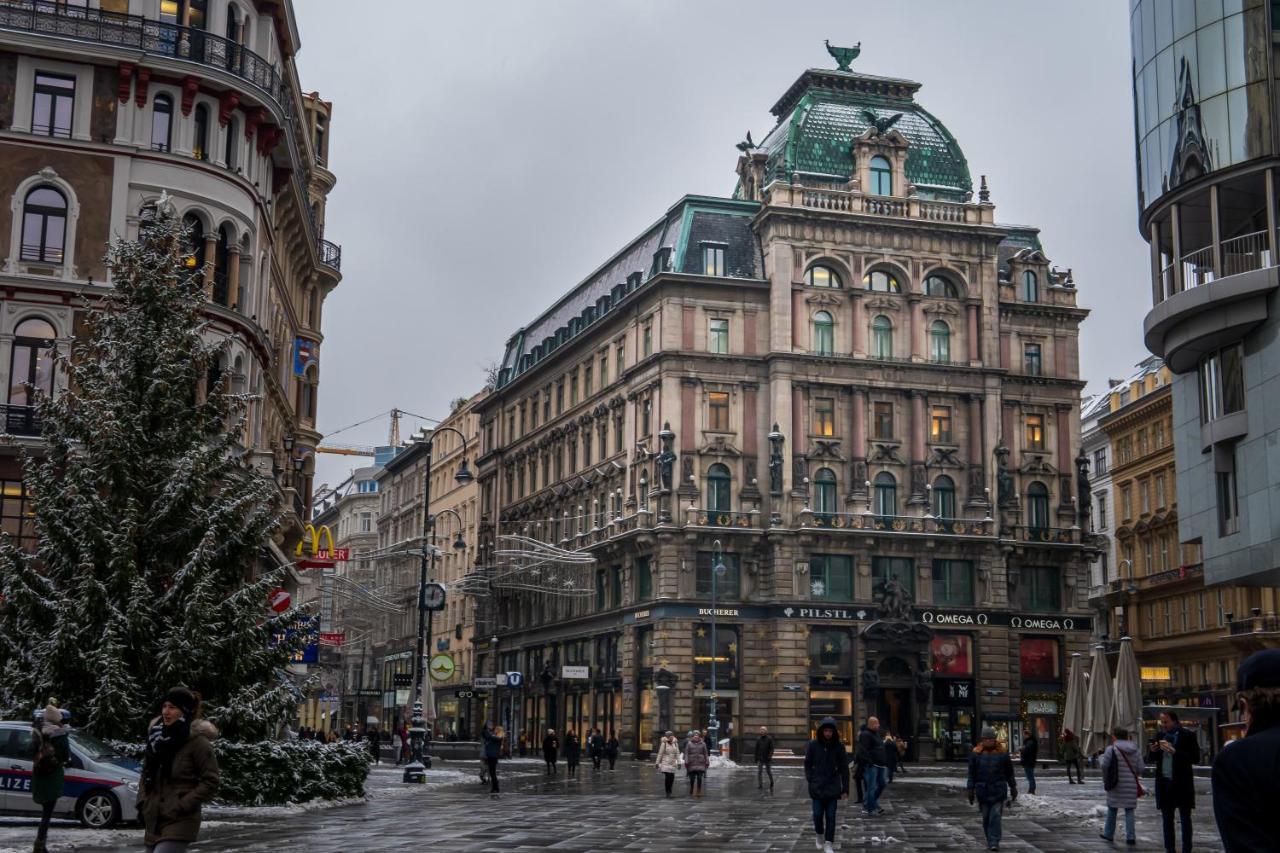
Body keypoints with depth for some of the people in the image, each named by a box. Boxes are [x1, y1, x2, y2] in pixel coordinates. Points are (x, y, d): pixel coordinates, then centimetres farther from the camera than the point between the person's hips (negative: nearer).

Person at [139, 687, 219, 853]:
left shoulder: (198, 742, -12)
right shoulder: (157, 735, 8)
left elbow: (210, 783, -11)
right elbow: (146, 774, 17)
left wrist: (182, 806, -17)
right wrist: (142, 803, 4)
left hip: (180, 822, -7)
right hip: (154, 821, 7)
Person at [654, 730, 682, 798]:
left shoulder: (675, 744, 8)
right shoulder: (664, 744, -4)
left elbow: (677, 754, 8)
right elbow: (660, 754, -2)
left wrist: (679, 763, 1)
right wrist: (657, 763, 0)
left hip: (673, 764, 4)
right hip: (665, 764, -4)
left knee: (672, 778, 1)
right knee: (667, 778, -13)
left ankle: (669, 792, 16)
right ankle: (668, 793, -5)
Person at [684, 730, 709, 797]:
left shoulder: (703, 744, 7)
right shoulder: (689, 744, 4)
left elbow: (705, 754, 10)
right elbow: (686, 753, 2)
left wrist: (707, 762, 7)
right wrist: (686, 762, -7)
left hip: (700, 764, 0)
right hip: (692, 763, 0)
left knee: (699, 778, -6)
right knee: (692, 778, 1)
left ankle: (699, 792, 3)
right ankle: (691, 791, 17)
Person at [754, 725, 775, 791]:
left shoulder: (769, 738, -4)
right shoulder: (758, 739, 6)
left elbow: (771, 748, -6)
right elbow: (756, 749, 10)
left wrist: (770, 756, -17)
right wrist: (756, 758, 8)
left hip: (767, 758, -2)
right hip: (760, 759, 2)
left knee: (769, 771, 8)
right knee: (759, 772, -3)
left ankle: (771, 783, 29)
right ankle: (760, 785, 1)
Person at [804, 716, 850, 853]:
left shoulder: (839, 746, -3)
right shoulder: (813, 745, -3)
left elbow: (844, 769, 0)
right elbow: (807, 764, 6)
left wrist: (845, 789, -3)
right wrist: (811, 780, -4)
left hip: (833, 787, 0)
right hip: (817, 788, 0)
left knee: (831, 816, -1)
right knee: (818, 814, 0)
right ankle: (819, 835, 27)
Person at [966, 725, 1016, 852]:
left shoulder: (1002, 754, 1)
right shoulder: (976, 754, 1)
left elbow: (1009, 773, 9)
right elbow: (972, 774, 3)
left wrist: (1013, 789, 11)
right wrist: (970, 790, 0)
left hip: (998, 791, -1)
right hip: (983, 791, 1)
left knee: (995, 816, -8)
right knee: (986, 817, 8)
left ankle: (994, 842, -6)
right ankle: (990, 841, 20)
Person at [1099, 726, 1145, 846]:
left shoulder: (1111, 749, -8)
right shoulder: (1135, 750, 4)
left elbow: (1104, 765, -11)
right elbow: (1141, 768, 1)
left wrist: (1105, 779, 6)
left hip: (1116, 784, -2)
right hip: (1131, 785, 2)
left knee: (1112, 809, 11)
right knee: (1129, 810, 7)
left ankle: (1109, 834, 20)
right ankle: (1130, 837, 1)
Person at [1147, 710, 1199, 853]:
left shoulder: (1187, 736, -5)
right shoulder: (1159, 736, 9)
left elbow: (1195, 759, -12)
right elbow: (1150, 760, 14)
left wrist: (1175, 751, -21)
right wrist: (1152, 751, -8)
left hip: (1182, 783, -5)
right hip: (1164, 783, 5)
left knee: (1185, 818, 2)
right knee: (1166, 819, 9)